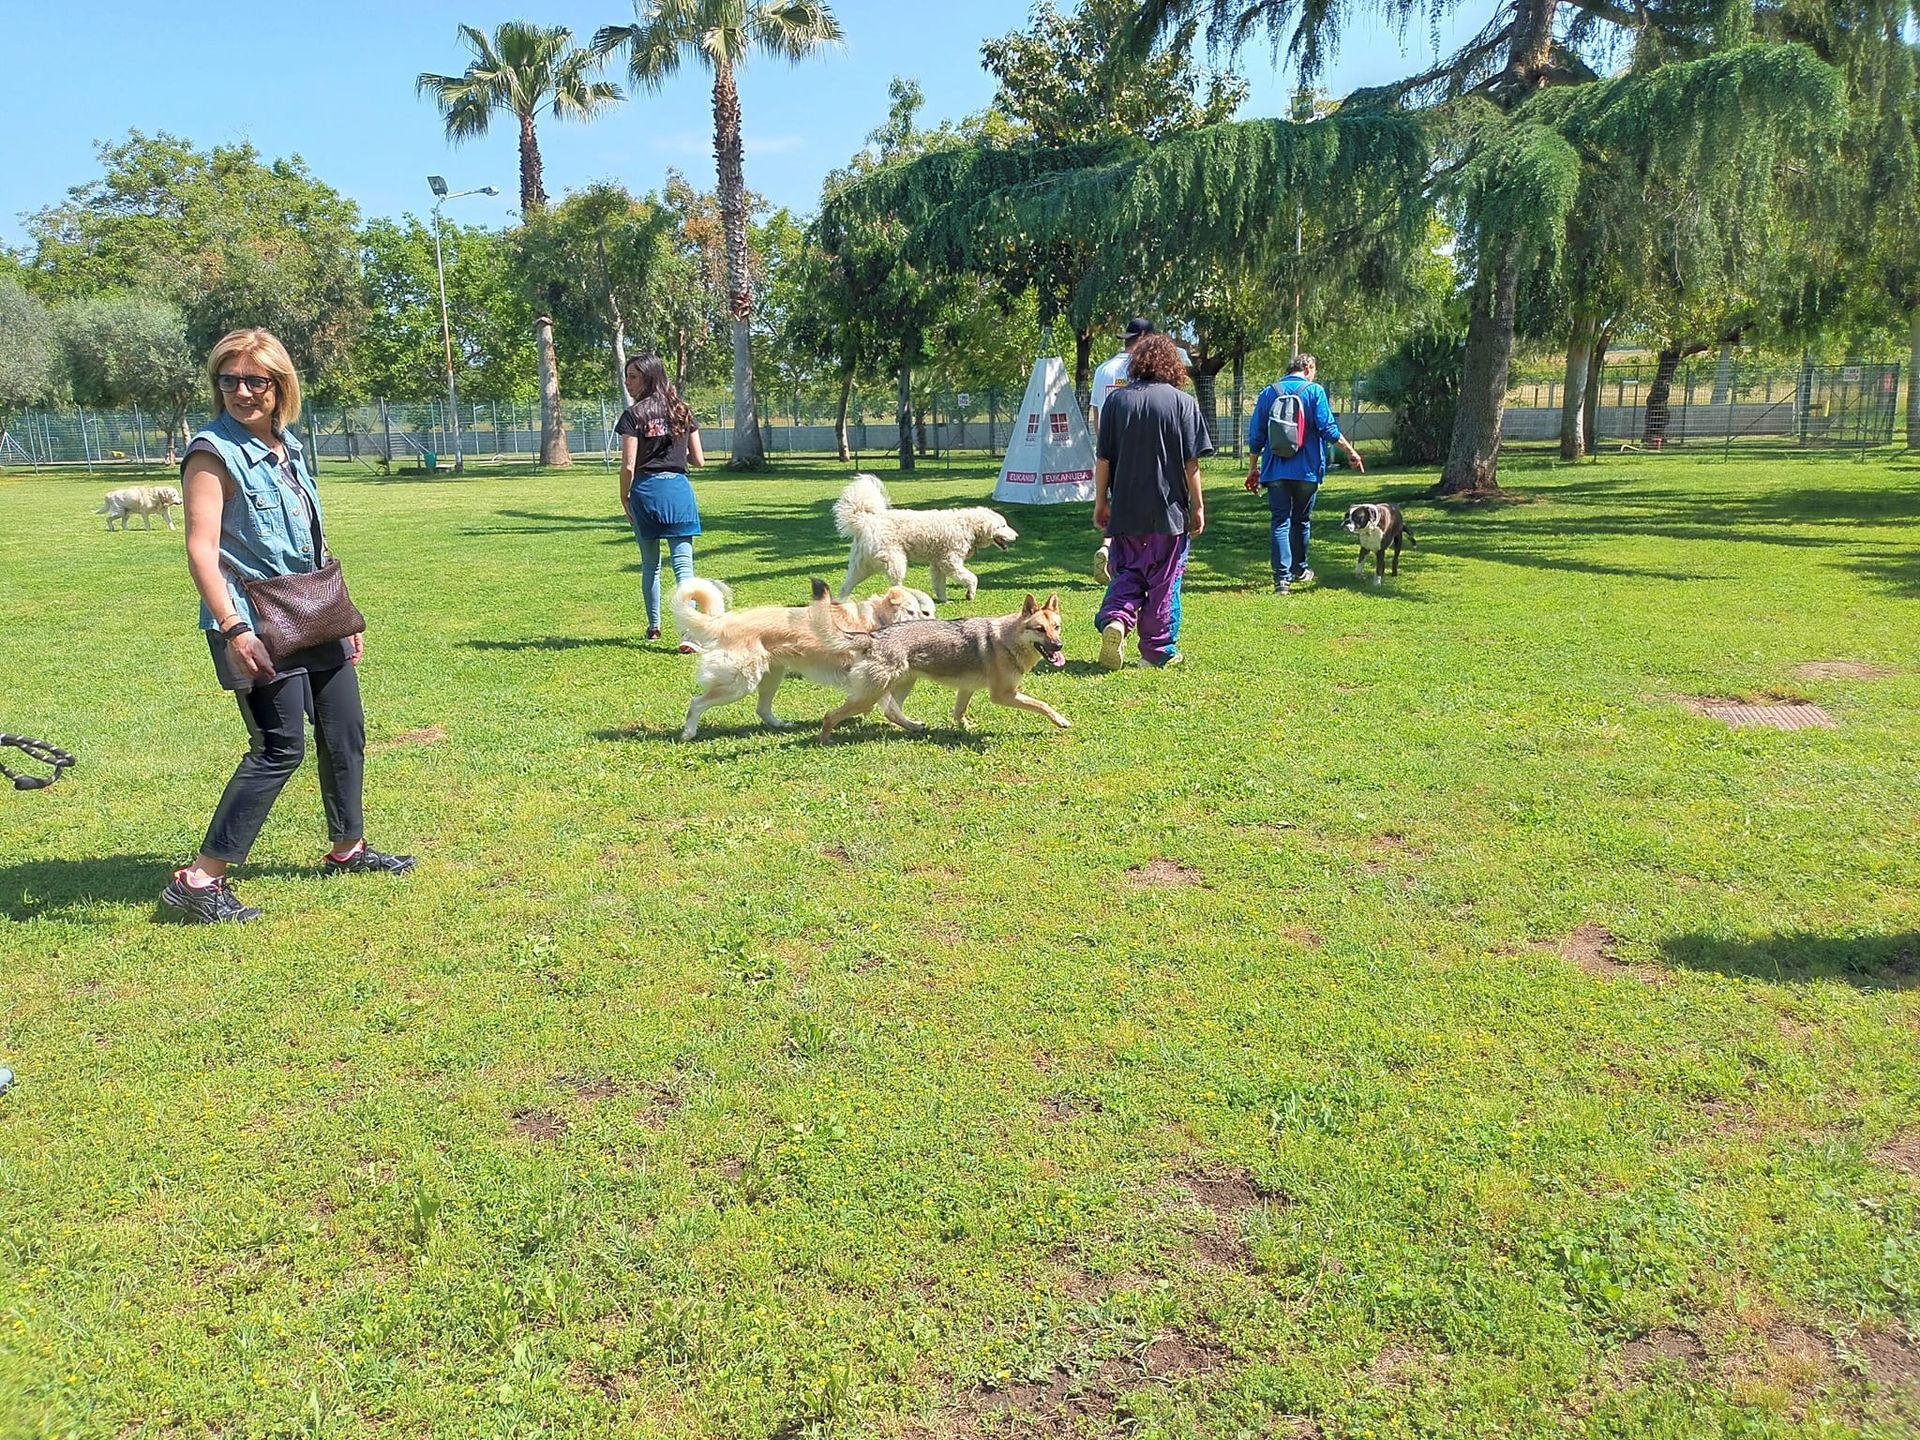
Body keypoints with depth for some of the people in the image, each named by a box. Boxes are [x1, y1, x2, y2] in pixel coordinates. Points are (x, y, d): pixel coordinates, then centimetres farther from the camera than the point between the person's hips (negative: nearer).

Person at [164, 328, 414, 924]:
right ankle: (199, 881, -2)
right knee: (280, 750, -9)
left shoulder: (289, 447, 12)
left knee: (345, 734, 15)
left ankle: (348, 848, 33)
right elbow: (201, 548, -18)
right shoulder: (214, 452, -11)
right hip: (258, 630, -8)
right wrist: (233, 630, -26)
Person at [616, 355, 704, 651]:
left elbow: (628, 466, -10)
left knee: (650, 564, 14)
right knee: (683, 563, -3)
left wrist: (625, 501, 3)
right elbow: (698, 460, 8)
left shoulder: (634, 415, -6)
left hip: (646, 491, -2)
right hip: (679, 489, 2)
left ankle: (654, 627, 27)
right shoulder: (683, 411, 6)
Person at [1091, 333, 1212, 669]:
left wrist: (1100, 502, 11)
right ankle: (1159, 650, 15)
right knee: (1164, 580, 9)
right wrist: (1198, 507, 3)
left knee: (1127, 573, 14)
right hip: (1169, 511, -1)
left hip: (1125, 511, 2)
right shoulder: (1183, 402, -5)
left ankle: (1115, 618, -13)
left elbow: (1103, 458, 2)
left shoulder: (1116, 401, 0)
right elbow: (1191, 463, -5)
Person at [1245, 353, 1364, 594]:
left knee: (1280, 522, 0)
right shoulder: (1314, 391, -3)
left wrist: (1253, 468, 14)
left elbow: (1256, 436, 7)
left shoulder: (1268, 393, 6)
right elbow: (1328, 428, -10)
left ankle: (1282, 577, -10)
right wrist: (1351, 452, -1)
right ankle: (1299, 570, 27)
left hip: (1275, 470, 1)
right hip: (1307, 470, -1)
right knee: (1301, 520, 15)